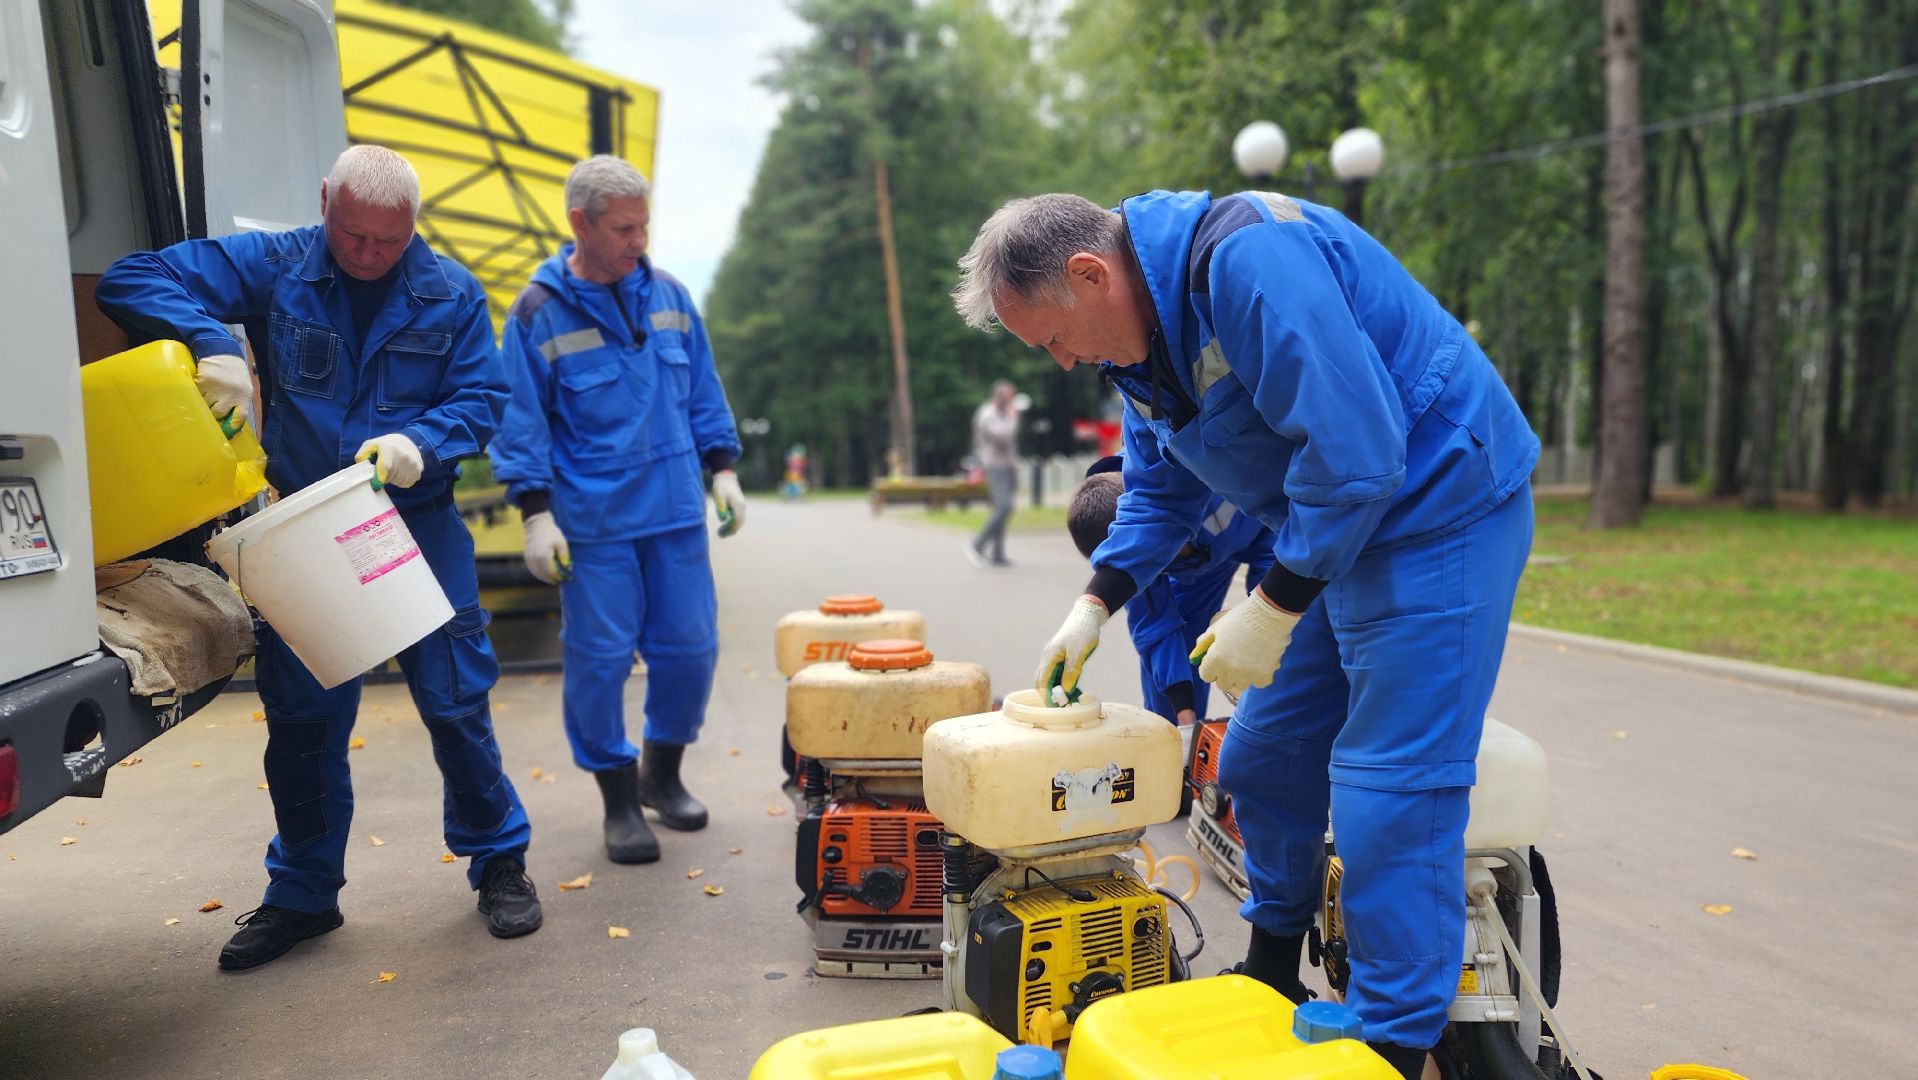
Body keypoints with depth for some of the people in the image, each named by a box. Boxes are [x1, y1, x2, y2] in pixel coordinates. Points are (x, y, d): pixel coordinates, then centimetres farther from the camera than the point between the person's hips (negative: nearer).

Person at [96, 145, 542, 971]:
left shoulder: (449, 292, -1)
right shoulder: (269, 266, -3)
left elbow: (482, 397, -2)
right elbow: (131, 280, -6)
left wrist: (421, 443, -22)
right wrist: (211, 341, -25)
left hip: (417, 522, -1)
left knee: (455, 700, 0)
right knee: (300, 714, 8)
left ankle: (499, 862, 19)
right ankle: (303, 893, 25)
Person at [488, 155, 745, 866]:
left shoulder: (668, 295, 7)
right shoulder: (538, 313, -5)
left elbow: (702, 393, 15)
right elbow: (520, 423, -3)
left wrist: (722, 469, 10)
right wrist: (536, 513, -9)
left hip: (677, 513, 4)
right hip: (592, 521, -4)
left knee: (690, 647, 7)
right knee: (600, 658, 1)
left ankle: (662, 772, 28)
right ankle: (619, 799, 18)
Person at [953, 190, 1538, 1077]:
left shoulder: (1249, 259, -25)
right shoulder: (1144, 331, 6)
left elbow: (1355, 448, -29)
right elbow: (1160, 489, 19)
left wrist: (1272, 609, -22)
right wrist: (1092, 606, 9)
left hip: (1440, 518, -9)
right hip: (1329, 532, 10)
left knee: (1389, 796, -10)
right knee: (1262, 762, 14)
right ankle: (1271, 979, 33)